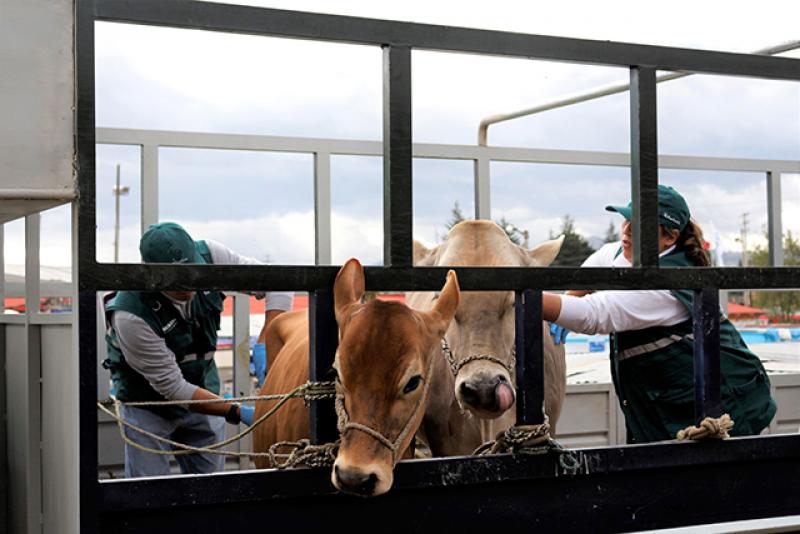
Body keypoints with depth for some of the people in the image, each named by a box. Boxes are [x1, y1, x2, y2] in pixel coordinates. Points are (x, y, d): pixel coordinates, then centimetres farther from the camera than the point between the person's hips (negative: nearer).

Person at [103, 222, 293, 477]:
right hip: (148, 406, -4)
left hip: (204, 394, 5)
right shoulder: (130, 315, -32)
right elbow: (173, 388, -26)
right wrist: (239, 413, -31)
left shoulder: (210, 255, -21)